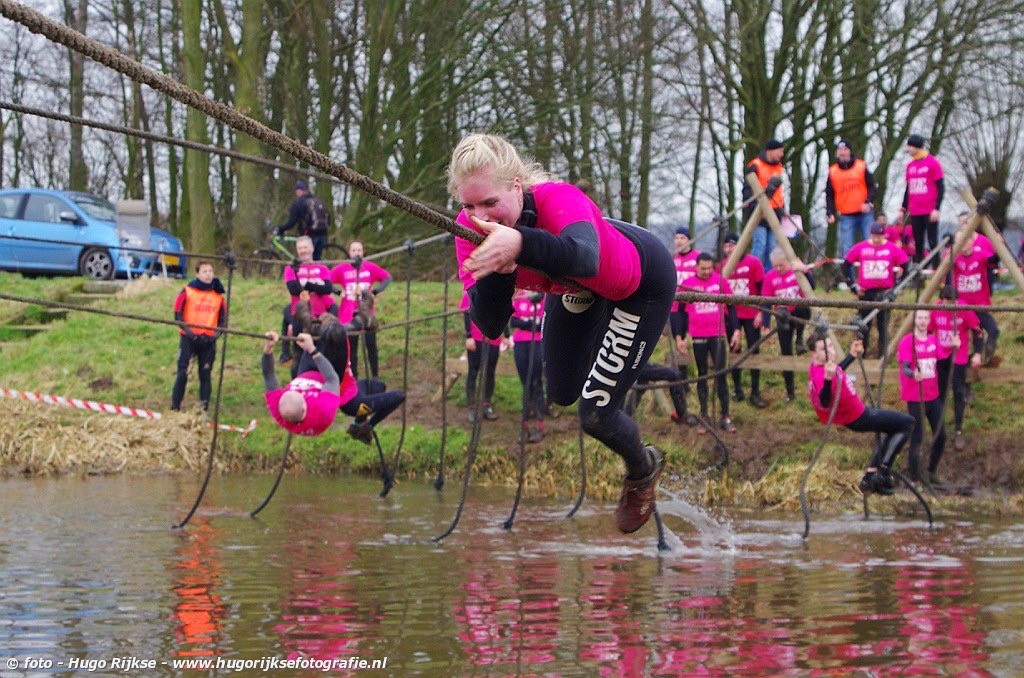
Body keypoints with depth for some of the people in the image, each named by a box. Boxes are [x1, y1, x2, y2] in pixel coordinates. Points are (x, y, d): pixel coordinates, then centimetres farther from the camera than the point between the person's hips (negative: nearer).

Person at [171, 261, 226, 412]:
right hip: (189, 338, -3)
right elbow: (178, 314, 0)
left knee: (205, 375, 5)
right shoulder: (188, 291, 0)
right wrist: (188, 331, -12)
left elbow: (223, 318, 13)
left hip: (209, 341, 3)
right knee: (182, 373, -8)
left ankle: (204, 409, 11)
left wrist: (217, 333, -3)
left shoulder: (218, 294, 9)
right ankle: (174, 407, -3)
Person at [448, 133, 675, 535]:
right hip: (576, 288, 6)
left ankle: (643, 470, 28)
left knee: (594, 414, -7)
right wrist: (497, 272, -50)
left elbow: (584, 258, -67)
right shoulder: (471, 231, -28)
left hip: (642, 280, -6)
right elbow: (490, 327, -31)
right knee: (561, 393, 20)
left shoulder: (558, 200, -44)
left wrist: (519, 243, -85)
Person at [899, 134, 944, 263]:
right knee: (918, 244, 6)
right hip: (914, 213, 6)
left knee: (932, 243, -5)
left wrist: (937, 209, -13)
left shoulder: (933, 163, -5)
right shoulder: (910, 165, 14)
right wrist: (903, 209, 18)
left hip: (930, 213, -6)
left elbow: (941, 187, -6)